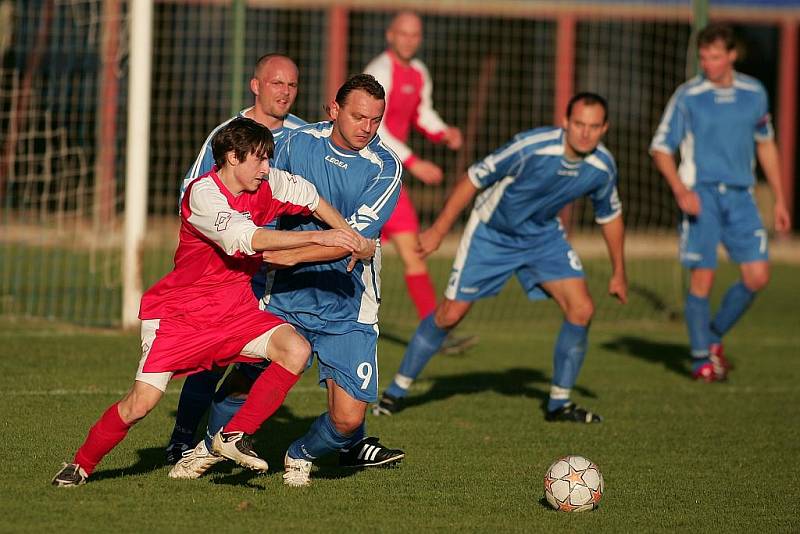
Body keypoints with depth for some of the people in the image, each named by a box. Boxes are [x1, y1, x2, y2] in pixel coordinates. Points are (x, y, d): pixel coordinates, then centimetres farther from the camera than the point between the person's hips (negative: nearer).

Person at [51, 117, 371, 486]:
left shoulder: (265, 185, -1)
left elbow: (310, 198, 17)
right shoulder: (203, 194, -22)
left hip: (236, 310, 6)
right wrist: (317, 238, -38)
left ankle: (234, 437, -10)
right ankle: (81, 464, 11)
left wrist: (349, 235, 6)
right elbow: (247, 238, -35)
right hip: (181, 313, -6)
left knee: (296, 349, -18)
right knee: (142, 401, -12)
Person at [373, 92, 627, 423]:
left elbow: (610, 216, 4)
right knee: (450, 313, -4)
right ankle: (397, 391, 14)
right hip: (491, 232, -4)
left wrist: (618, 272, 12)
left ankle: (559, 403, 5)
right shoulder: (532, 147, -32)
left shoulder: (602, 167, -16)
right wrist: (438, 231, -17)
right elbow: (474, 178, -22)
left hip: (543, 235, 4)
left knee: (582, 310, -11)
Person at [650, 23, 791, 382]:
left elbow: (766, 144, 18)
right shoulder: (687, 96, -5)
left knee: (757, 277, -4)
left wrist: (779, 200, 16)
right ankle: (702, 359, 4)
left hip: (740, 195, 4)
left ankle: (714, 336, 18)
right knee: (703, 278, -8)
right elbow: (661, 148, -1)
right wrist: (681, 191, -15)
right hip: (701, 194, -4)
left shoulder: (754, 93, 6)